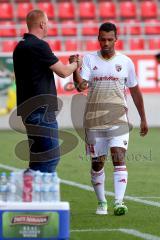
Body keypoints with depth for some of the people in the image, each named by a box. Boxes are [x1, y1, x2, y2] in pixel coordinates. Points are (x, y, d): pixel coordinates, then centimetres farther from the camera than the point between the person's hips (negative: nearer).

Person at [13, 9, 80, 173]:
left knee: (39, 158, 14)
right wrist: (75, 64, 9)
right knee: (49, 158, -8)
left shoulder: (20, 46, 14)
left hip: (28, 109, 10)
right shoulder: (39, 46, -14)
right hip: (41, 110, -10)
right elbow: (63, 72, -10)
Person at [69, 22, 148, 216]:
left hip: (118, 119, -1)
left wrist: (143, 119, 15)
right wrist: (75, 68, -27)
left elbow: (135, 92, 14)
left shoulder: (125, 62, 6)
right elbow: (81, 86, -9)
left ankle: (119, 202, -23)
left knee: (119, 157, -16)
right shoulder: (89, 59, 3)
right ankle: (101, 203, 21)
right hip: (93, 119, 1)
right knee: (97, 162, 7)